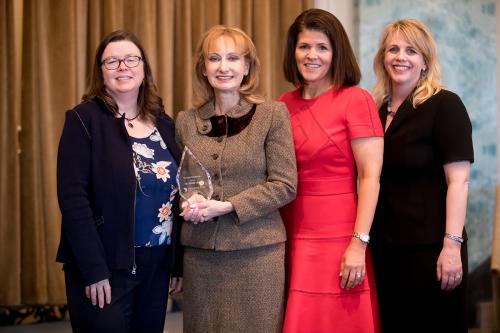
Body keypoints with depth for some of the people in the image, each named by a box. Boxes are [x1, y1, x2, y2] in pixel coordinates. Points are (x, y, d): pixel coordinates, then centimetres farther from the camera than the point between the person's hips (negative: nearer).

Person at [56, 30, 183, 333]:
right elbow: (73, 197, -14)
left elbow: (176, 194, 12)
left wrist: (180, 262, 8)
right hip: (105, 266, -5)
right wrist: (94, 270, -18)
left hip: (157, 264, 5)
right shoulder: (85, 119, -7)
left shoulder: (164, 124, 9)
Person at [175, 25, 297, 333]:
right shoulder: (186, 121, 8)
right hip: (200, 251, 3)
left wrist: (227, 206, -15)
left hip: (257, 250, -3)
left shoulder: (272, 114, -2)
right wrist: (189, 203, -6)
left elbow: (285, 185, -7)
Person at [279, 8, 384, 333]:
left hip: (336, 241, -5)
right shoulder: (285, 105, 9)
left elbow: (370, 177, -10)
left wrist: (358, 245, -16)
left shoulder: (356, 100, -6)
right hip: (290, 239, 5)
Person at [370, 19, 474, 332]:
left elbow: (458, 180, -13)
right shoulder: (378, 110, 11)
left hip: (429, 246, -6)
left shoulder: (444, 104, -7)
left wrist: (452, 245, -20)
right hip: (385, 245, 6)